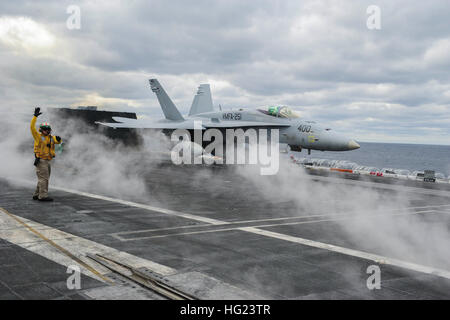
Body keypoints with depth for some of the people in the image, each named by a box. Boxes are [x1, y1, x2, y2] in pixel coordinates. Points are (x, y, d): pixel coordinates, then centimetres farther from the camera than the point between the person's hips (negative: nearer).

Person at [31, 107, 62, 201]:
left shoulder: (51, 138, 15)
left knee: (43, 178, 12)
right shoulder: (38, 136, -2)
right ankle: (43, 196, -12)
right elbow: (32, 127, -11)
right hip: (40, 160, -8)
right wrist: (35, 116, -16)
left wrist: (58, 139, -16)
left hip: (47, 161, 8)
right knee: (43, 178, -11)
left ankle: (37, 195, 21)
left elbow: (57, 141, 8)